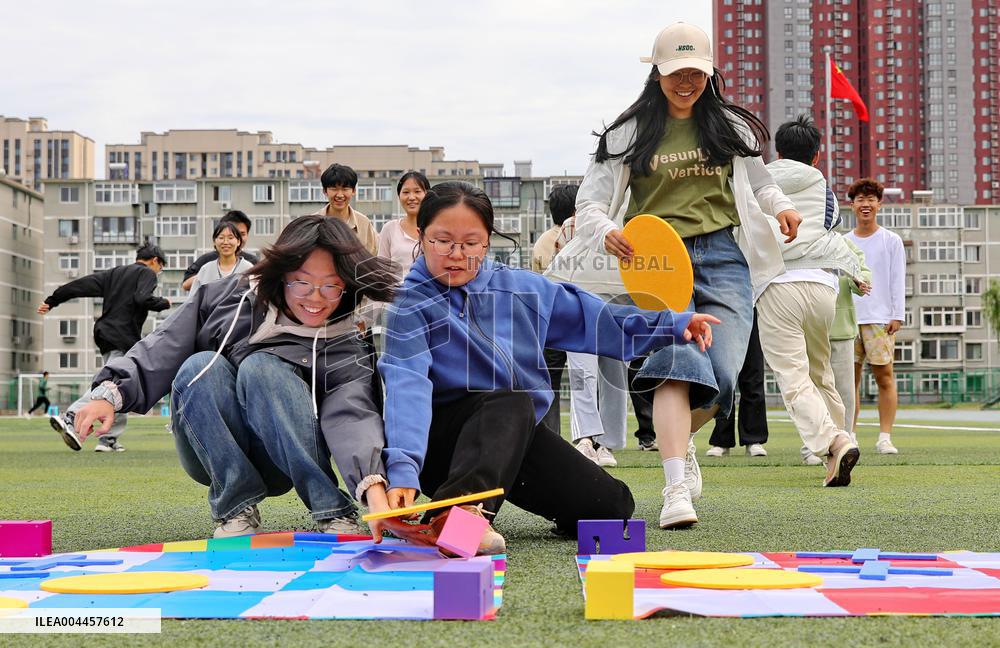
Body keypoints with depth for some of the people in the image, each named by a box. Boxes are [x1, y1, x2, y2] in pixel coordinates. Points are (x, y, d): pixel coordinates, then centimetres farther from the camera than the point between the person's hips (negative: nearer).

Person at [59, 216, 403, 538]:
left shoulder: (341, 350, -13)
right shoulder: (229, 296, -7)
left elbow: (354, 416, -30)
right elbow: (159, 353, -5)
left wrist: (374, 487, -48)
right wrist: (111, 392, -23)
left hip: (281, 464, -2)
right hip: (212, 457, 2)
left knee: (261, 368, -30)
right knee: (201, 366, -27)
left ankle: (331, 511, -28)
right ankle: (236, 506, -22)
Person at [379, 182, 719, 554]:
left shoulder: (520, 287, 4)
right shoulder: (410, 305, -13)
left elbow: (591, 318, 11)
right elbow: (407, 386, -27)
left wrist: (673, 324, 5)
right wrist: (404, 468, -42)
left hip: (519, 436, 6)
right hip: (441, 436, -6)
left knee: (610, 507, -8)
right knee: (510, 402, -35)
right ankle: (462, 508, -56)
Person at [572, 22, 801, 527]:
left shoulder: (731, 126, 15)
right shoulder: (628, 133, 7)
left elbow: (758, 182, 28)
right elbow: (590, 203, 4)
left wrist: (781, 205, 6)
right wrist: (605, 232, -18)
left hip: (723, 258, 2)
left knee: (723, 377, -11)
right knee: (678, 363, -24)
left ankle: (677, 439, 23)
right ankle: (676, 489, -29)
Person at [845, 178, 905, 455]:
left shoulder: (891, 241, 7)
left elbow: (898, 281, 3)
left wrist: (897, 315, -6)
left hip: (879, 318, -2)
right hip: (847, 318, 3)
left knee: (884, 376, -5)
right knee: (850, 377, 1)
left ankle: (885, 437, -3)